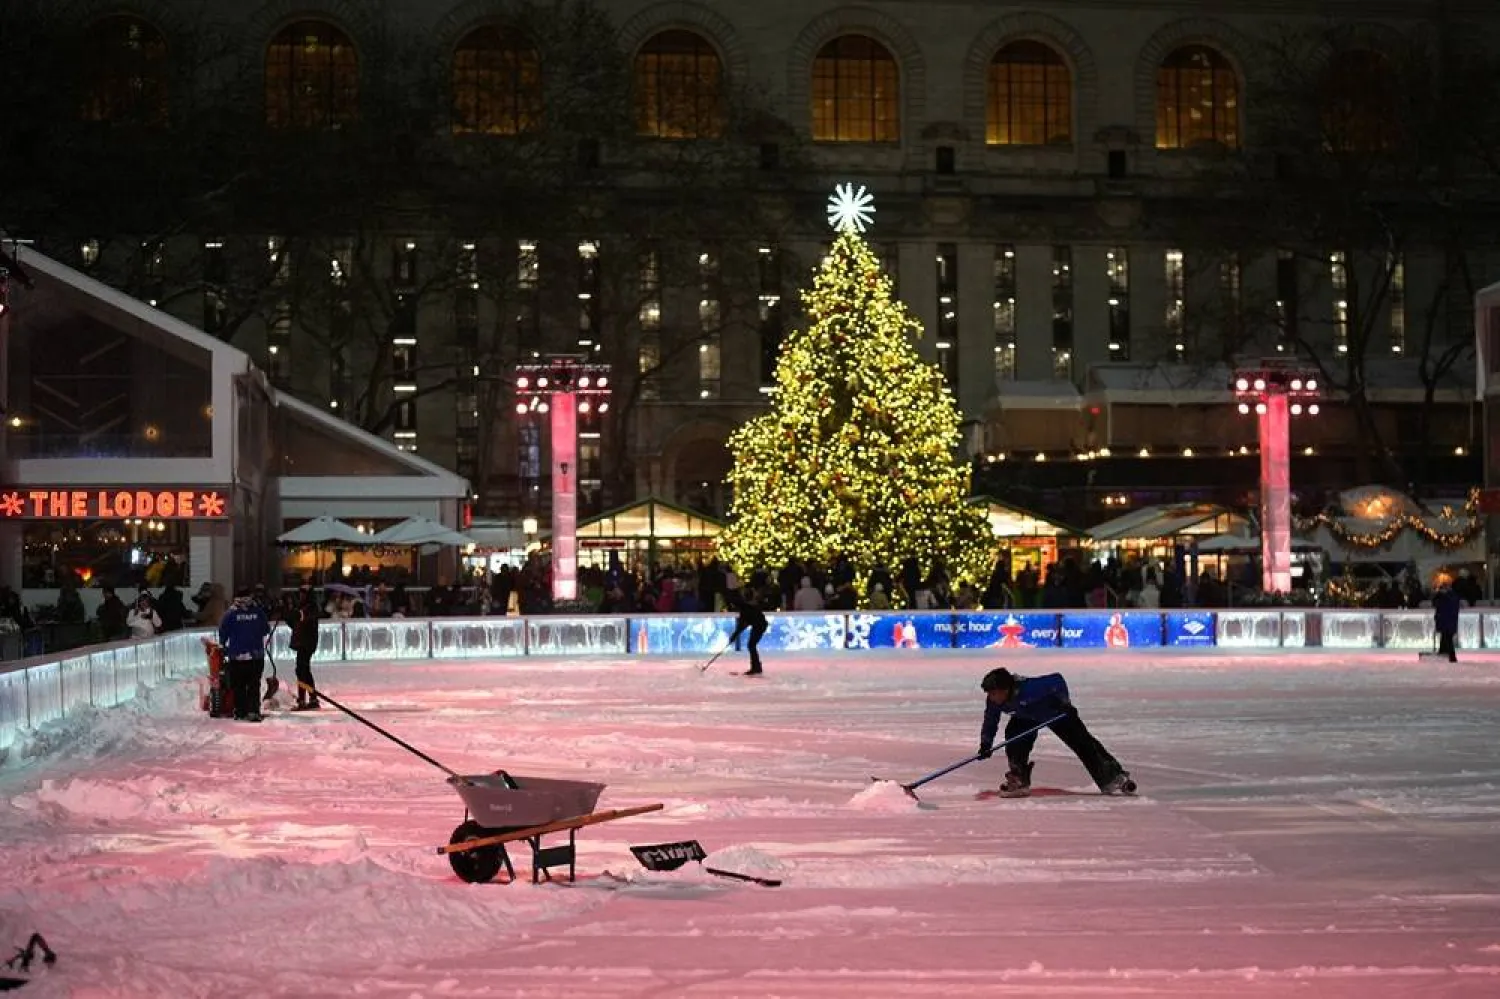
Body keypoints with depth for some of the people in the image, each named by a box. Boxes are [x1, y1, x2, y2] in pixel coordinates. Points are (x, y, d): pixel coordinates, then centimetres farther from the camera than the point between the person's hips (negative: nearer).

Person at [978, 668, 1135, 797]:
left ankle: (1114, 777, -6)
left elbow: (1057, 680, -33)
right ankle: (1019, 781, -4)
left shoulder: (1029, 688, -42)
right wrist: (985, 743, -17)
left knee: (1082, 742, -10)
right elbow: (990, 722, -7)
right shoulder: (993, 701, -23)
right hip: (1027, 717, 6)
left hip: (1057, 712, -6)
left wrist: (1065, 702, -34)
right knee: (1013, 734, -17)